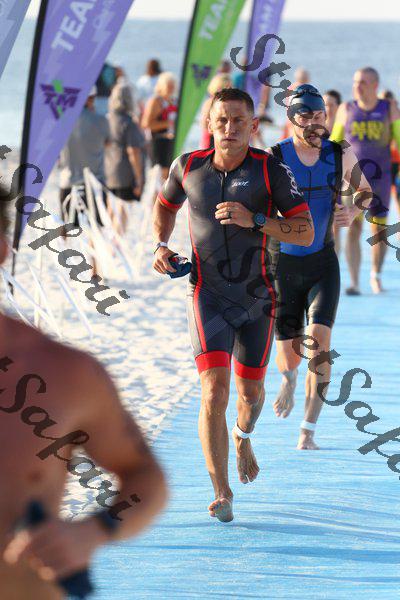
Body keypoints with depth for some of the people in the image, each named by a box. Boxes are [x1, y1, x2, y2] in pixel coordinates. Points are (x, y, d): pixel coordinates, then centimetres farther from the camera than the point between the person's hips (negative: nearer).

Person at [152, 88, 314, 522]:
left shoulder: (271, 170, -9)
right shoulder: (188, 166, -3)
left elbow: (305, 233, -11)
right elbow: (165, 205, 19)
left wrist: (254, 220, -23)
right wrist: (161, 245, 1)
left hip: (257, 297, 1)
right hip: (207, 295, -1)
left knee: (250, 391, 15)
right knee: (215, 392, -15)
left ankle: (243, 438, 51)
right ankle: (222, 495, -13)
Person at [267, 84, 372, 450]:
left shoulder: (340, 155, -4)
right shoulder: (273, 159, -12)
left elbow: (364, 190, 14)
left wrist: (353, 211, -8)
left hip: (323, 264, 1)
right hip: (282, 265, -1)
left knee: (320, 338, -19)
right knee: (289, 350, 5)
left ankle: (308, 431, -13)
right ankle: (289, 379, 47)